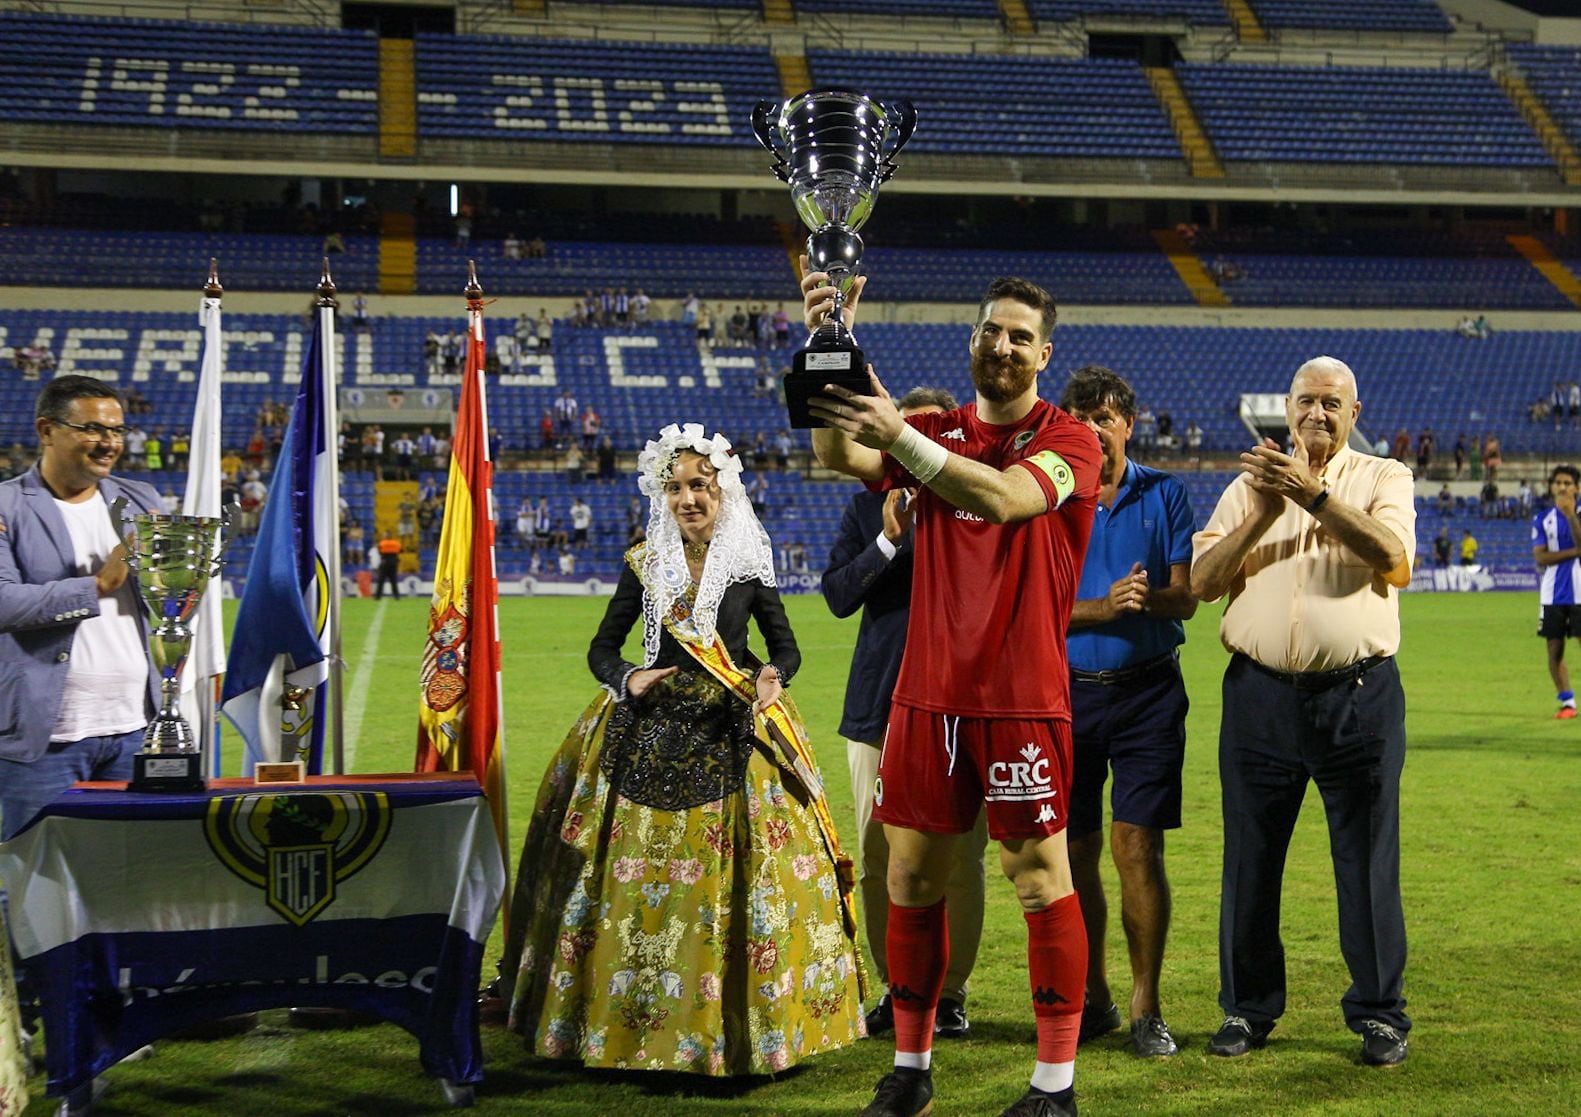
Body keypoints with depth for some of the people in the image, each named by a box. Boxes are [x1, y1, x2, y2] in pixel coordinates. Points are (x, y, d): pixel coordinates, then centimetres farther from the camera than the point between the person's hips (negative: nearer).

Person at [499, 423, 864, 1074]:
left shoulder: (748, 564, 2)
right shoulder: (644, 563, 5)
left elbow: (786, 648, 7)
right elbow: (602, 649, 10)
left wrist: (773, 677, -15)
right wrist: (626, 681, -11)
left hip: (734, 735, -1)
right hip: (649, 735, 1)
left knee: (742, 877, -5)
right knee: (638, 883, 1)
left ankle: (738, 1025, 6)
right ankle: (632, 1021, 12)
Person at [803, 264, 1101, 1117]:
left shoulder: (1067, 441, -2)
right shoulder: (934, 433, 10)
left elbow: (1004, 497, -24)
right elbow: (840, 455, -9)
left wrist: (897, 432, -34)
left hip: (1022, 697, -4)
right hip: (928, 691, 4)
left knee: (1039, 878, -2)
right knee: (911, 877, 8)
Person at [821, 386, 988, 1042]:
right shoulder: (868, 507, 9)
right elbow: (838, 595, 0)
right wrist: (889, 539, -13)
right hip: (881, 708, 3)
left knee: (959, 858, 0)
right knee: (877, 858, 7)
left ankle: (950, 992, 12)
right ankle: (896, 985, 20)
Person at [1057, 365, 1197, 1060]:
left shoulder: (1164, 495, 3)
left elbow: (1185, 598, -1)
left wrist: (1149, 598, -23)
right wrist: (1104, 605, -18)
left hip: (1147, 691, -2)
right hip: (1067, 691, 2)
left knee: (1137, 847, -7)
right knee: (1074, 852, 6)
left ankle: (1145, 1008, 2)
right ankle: (1093, 998, 21)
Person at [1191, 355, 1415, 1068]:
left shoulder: (1383, 478, 9)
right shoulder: (1249, 486, 14)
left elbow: (1393, 559, -13)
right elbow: (1202, 581, 1)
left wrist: (1313, 496, -20)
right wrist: (1266, 513, -12)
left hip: (1360, 694, -2)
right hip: (1260, 694, 2)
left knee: (1368, 859, 1)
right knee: (1250, 859, 6)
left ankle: (1379, 1013, 12)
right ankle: (1248, 1009, 18)